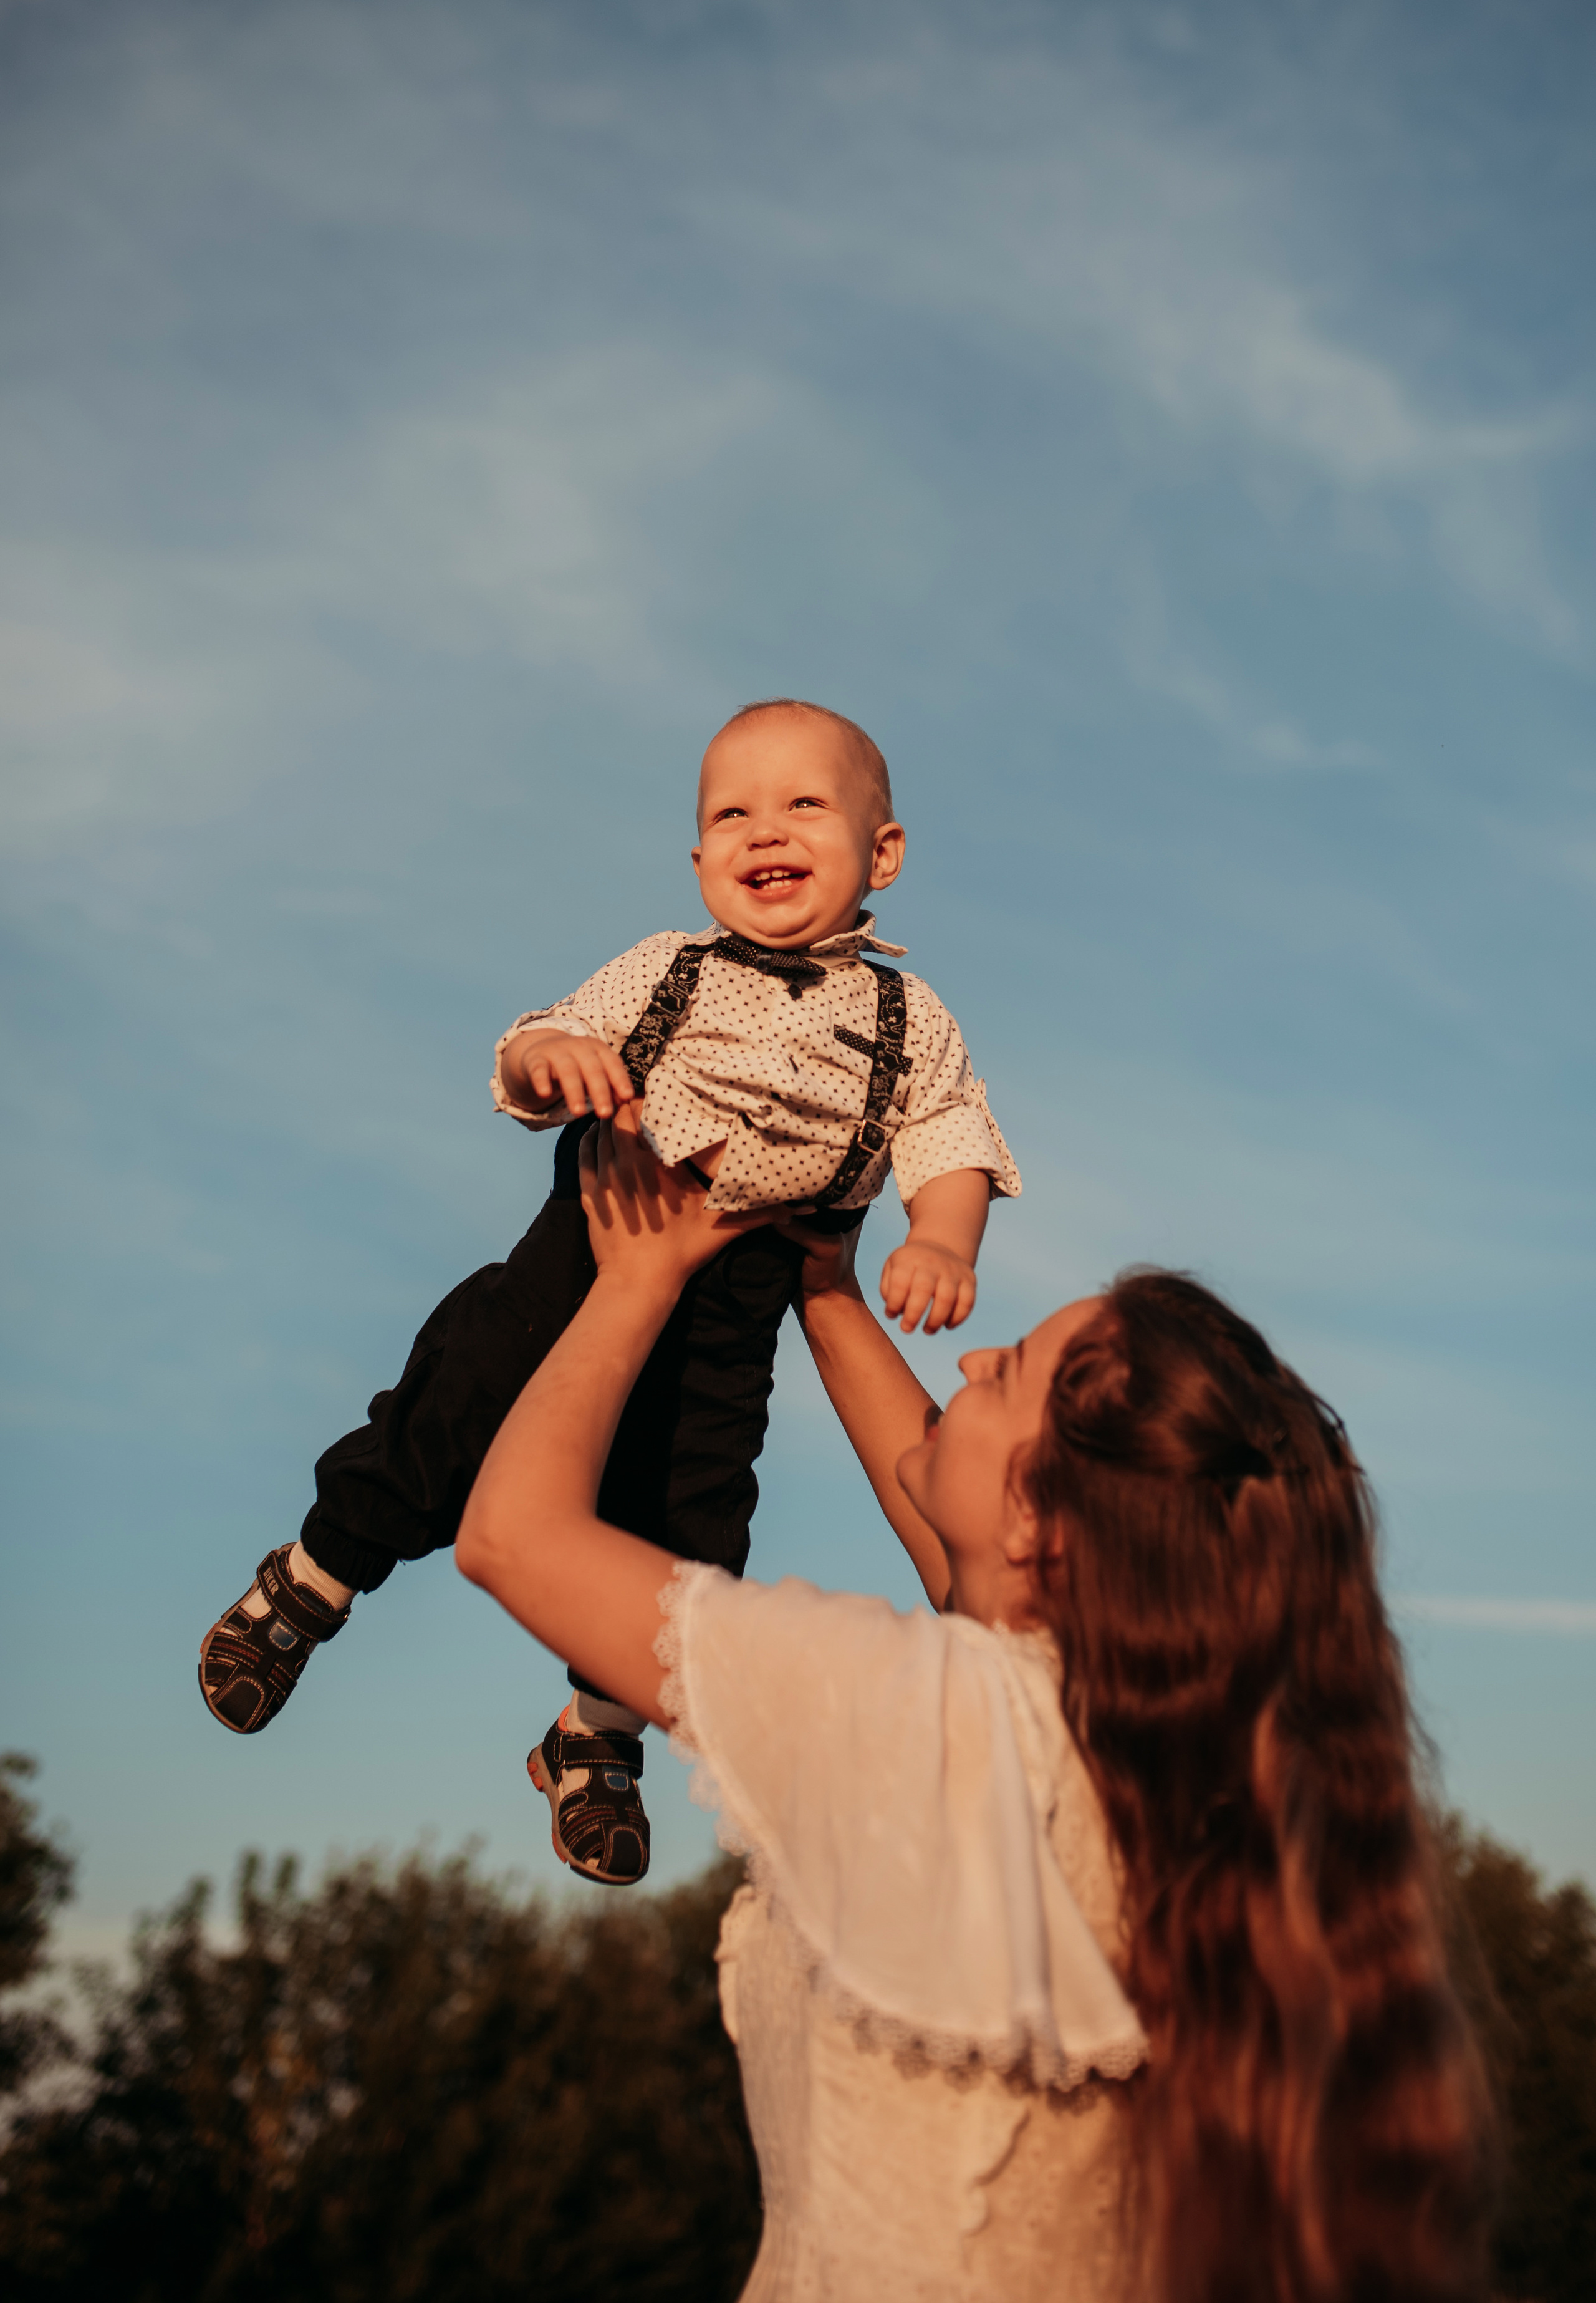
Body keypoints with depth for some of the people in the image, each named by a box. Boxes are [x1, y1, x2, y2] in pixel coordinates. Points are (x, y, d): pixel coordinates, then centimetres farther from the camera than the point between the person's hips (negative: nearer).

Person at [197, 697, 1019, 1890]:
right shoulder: (661, 973, 7)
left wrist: (940, 1241, -20)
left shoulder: (910, 1021, 7)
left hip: (735, 1306, 0)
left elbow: (952, 1150, 1)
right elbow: (528, 1070, 4)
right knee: (452, 1419, -8)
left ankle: (597, 1739, 30)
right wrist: (549, 1052, -20)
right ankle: (309, 1581, 23)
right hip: (593, 1245, 0)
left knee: (682, 1532, 2)